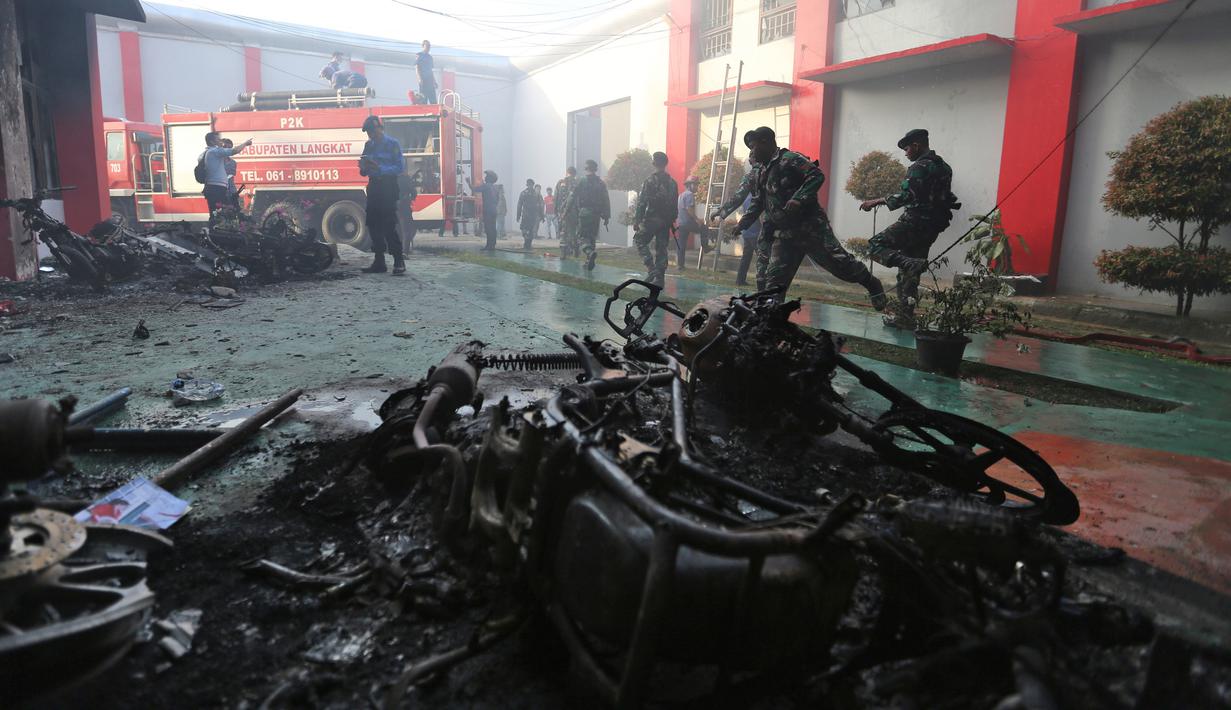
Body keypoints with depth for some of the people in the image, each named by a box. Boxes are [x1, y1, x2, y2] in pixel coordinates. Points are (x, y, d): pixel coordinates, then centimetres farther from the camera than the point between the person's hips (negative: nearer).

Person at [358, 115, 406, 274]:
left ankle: (399, 262, -8)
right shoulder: (369, 145, 15)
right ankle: (379, 262, 11)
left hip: (388, 188, -7)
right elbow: (364, 172, 18)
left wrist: (380, 169, -23)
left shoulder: (392, 143, -4)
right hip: (374, 188, 7)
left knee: (389, 225, -12)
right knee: (373, 225, 5)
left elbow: (400, 167, -13)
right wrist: (363, 167, -6)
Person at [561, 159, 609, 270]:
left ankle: (590, 252, -30)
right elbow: (606, 201, 5)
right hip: (596, 214, 4)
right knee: (592, 237, 13)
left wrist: (566, 210, -1)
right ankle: (589, 261, 12)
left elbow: (572, 197, -6)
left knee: (582, 236, -1)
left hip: (584, 212, -4)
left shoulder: (581, 181, -3)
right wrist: (606, 216, 9)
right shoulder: (601, 183, 7)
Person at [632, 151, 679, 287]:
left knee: (640, 240, 9)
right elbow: (674, 204, 11)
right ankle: (659, 278, 8)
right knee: (661, 248, 9)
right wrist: (672, 220, 19)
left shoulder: (649, 181, -10)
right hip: (666, 221, 5)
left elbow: (642, 203, -12)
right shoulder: (672, 182, 8)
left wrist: (636, 220, -9)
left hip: (651, 219, -5)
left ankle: (651, 268, -6)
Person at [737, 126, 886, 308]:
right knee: (774, 278, 2)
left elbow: (817, 175, -18)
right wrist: (743, 223, 15)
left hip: (811, 227, -7)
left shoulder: (789, 159, -8)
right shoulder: (762, 173, 17)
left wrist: (799, 198, -29)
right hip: (784, 235, 8)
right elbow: (758, 203, 26)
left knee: (839, 262, -6)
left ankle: (872, 284, 15)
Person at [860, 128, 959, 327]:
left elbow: (906, 196, -21)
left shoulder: (920, 166, -11)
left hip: (915, 222, -9)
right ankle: (905, 318, 10)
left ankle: (911, 264, -27)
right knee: (908, 273, 12)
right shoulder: (944, 166, 18)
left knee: (875, 246, -8)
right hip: (933, 226, 9)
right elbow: (945, 197, 24)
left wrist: (877, 201, -15)